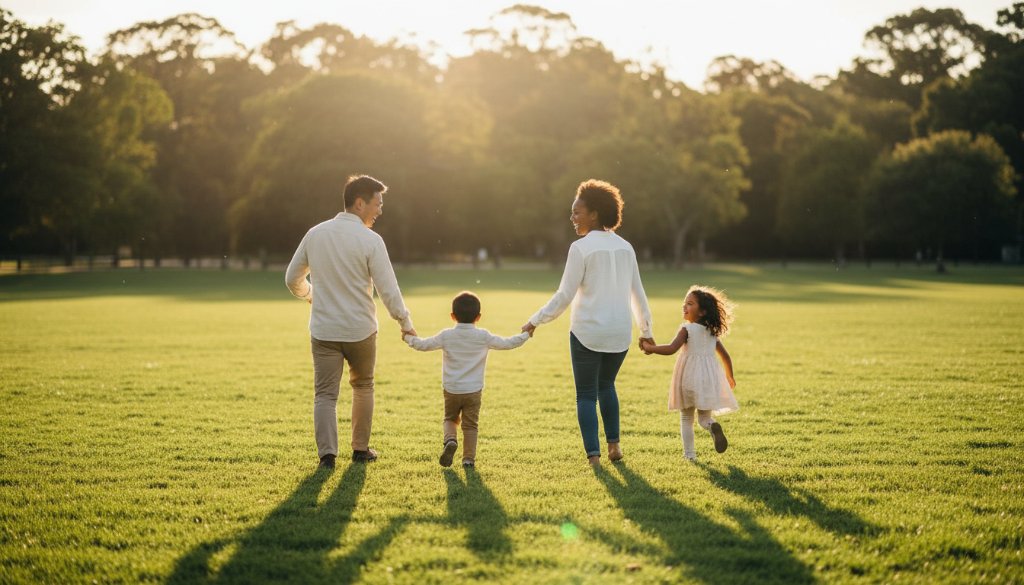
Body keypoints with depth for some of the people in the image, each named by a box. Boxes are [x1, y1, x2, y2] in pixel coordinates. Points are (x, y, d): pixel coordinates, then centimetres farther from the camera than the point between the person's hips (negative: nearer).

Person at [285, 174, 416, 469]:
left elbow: (293, 279, 12)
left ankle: (327, 453, -8)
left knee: (325, 394, 4)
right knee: (363, 386, 18)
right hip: (360, 329, -2)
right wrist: (406, 323, 2)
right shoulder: (370, 240, -12)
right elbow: (388, 290, -12)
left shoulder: (315, 234, 3)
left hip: (323, 330, 2)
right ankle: (361, 449, 24)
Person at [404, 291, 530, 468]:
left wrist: (408, 337, 19)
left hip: (451, 390, 0)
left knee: (450, 419, 20)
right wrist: (526, 335, 17)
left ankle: (450, 440, -7)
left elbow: (423, 345, 0)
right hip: (473, 391, 0)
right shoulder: (483, 337, -6)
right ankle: (469, 458, 7)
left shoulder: (446, 336, -6)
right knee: (470, 425, 9)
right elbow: (507, 343, 1)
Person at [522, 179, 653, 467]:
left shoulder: (581, 248, -11)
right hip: (620, 333, 5)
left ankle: (594, 455, 0)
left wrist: (535, 321, -3)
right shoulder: (625, 247, 6)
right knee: (606, 385, 25)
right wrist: (646, 330, 22)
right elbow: (637, 294, 12)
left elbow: (565, 295, -12)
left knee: (586, 394, 6)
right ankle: (614, 444, 22)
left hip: (587, 333, -5)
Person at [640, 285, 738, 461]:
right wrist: (729, 376, 32)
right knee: (704, 418, 11)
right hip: (710, 378, 4)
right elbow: (725, 356, 18)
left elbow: (672, 349, -21)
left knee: (686, 419, 12)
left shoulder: (687, 329, -8)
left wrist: (650, 348, -11)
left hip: (690, 376, -4)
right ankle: (712, 426, -23)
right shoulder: (713, 332, 11)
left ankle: (689, 454, 8)